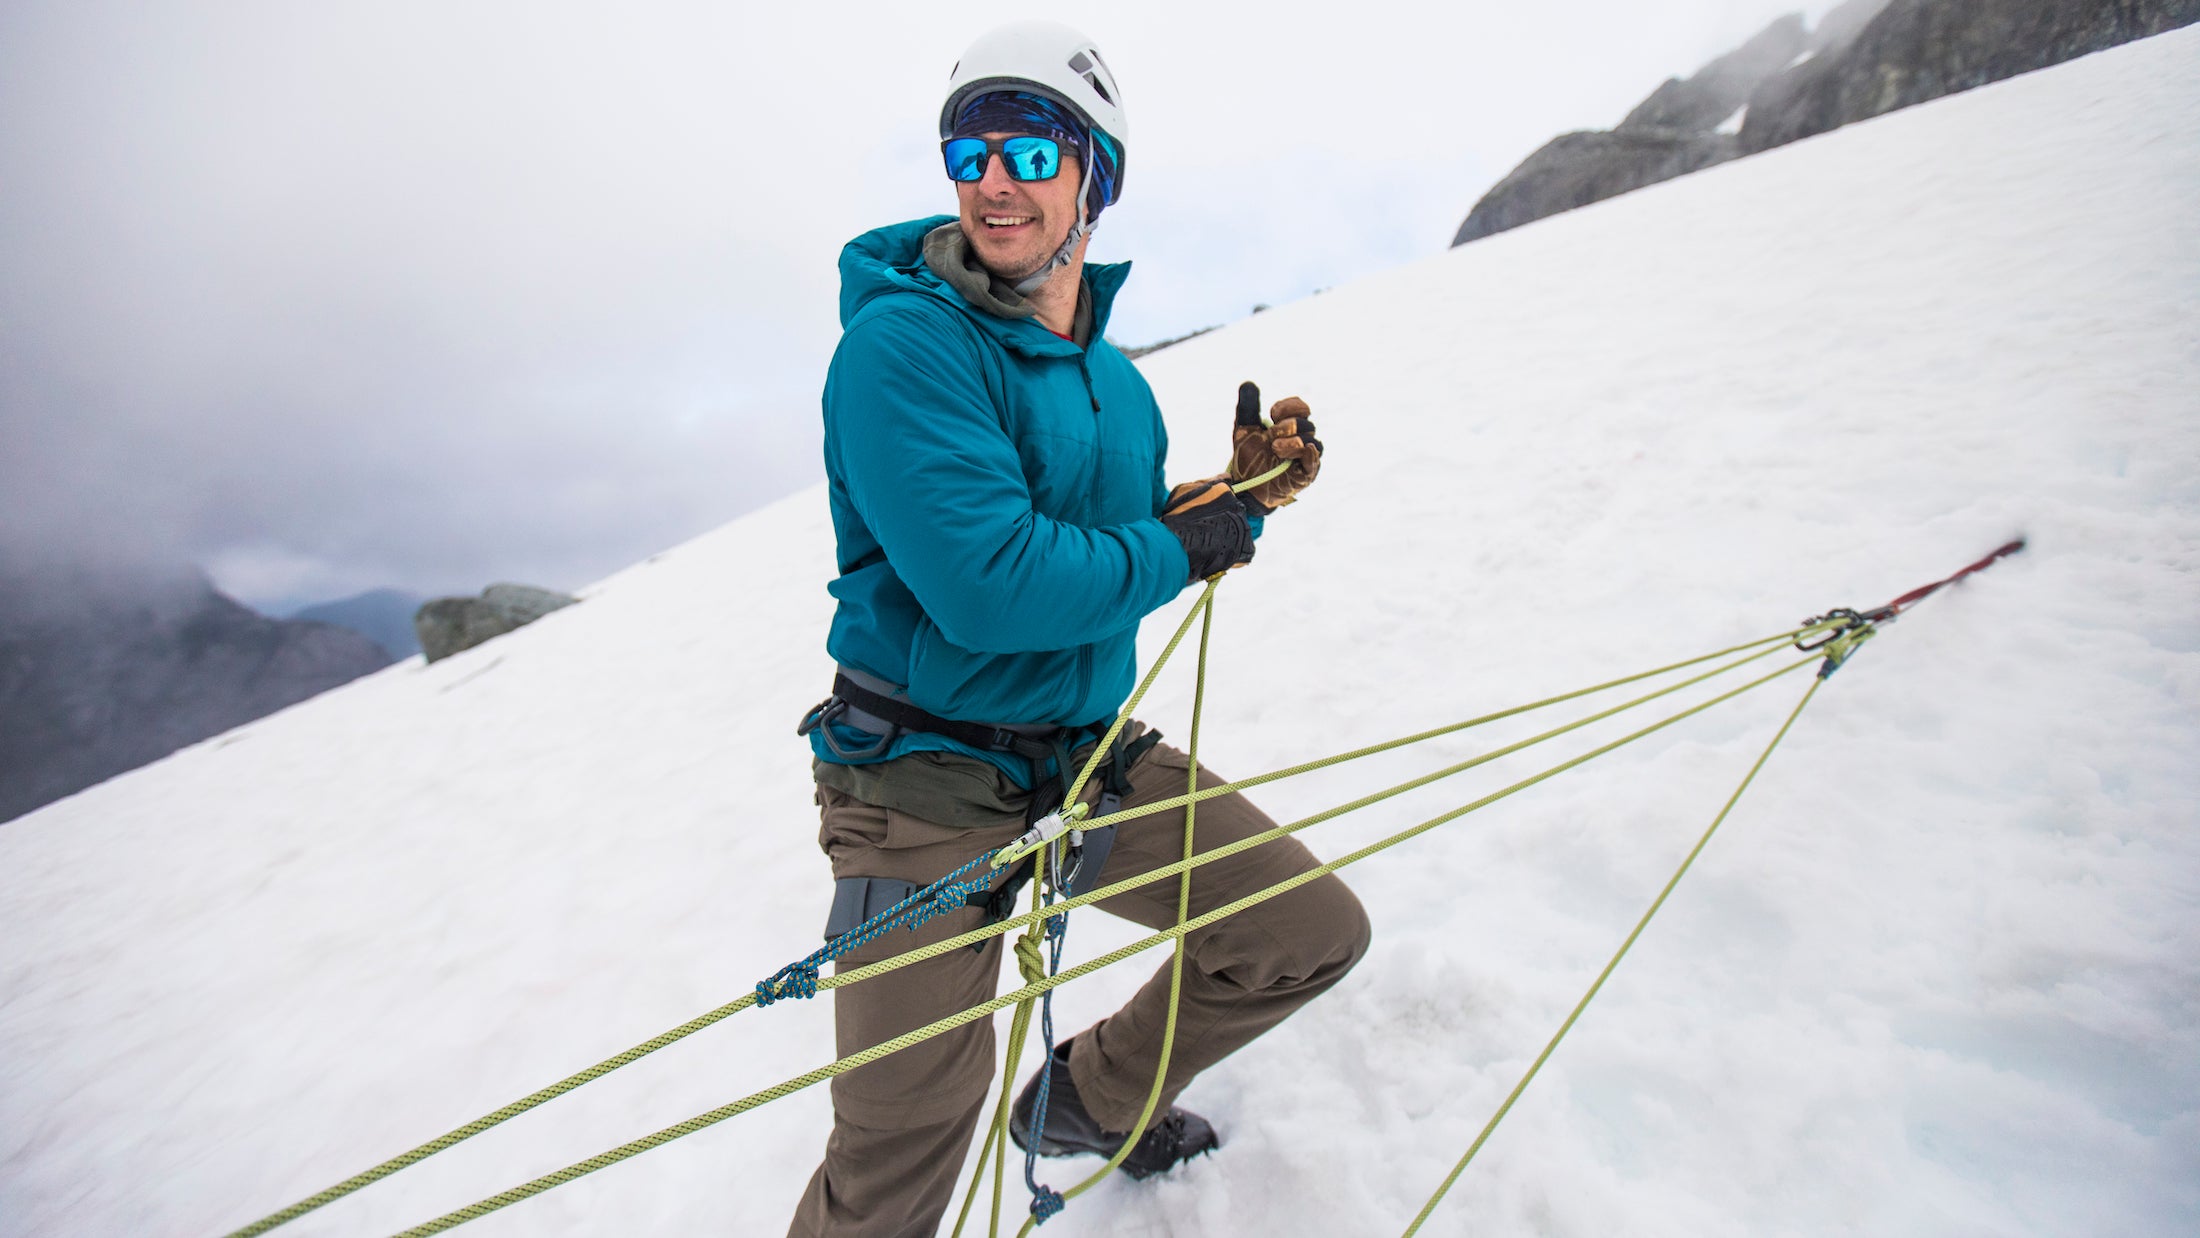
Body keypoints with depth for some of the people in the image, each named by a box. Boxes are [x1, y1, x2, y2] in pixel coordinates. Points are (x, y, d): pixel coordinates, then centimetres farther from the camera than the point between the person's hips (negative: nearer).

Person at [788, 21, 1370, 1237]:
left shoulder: (1110, 374, 9)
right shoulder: (902, 340, -16)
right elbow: (992, 587, -28)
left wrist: (1241, 491, -2)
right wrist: (1185, 548, -14)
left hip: (1096, 758, 7)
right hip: (928, 783, -6)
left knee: (1316, 932, 13)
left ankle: (1094, 1097, 35)